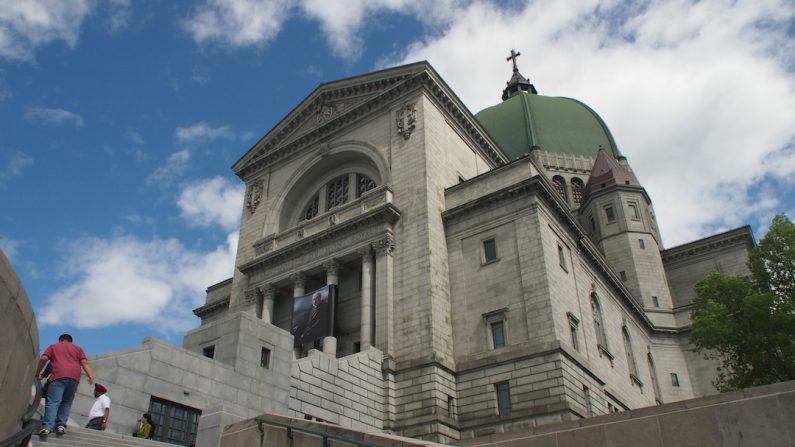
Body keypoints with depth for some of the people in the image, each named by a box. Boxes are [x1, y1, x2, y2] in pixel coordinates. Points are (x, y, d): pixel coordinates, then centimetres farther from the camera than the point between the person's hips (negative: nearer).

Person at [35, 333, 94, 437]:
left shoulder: (53, 346, 23)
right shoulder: (77, 348, 25)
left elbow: (43, 359, 7)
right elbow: (84, 362, 11)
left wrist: (38, 373, 15)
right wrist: (90, 376, 3)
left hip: (58, 376, -2)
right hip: (74, 377, 2)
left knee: (53, 402, -10)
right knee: (67, 402, 11)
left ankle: (47, 427, -24)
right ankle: (61, 425, -2)